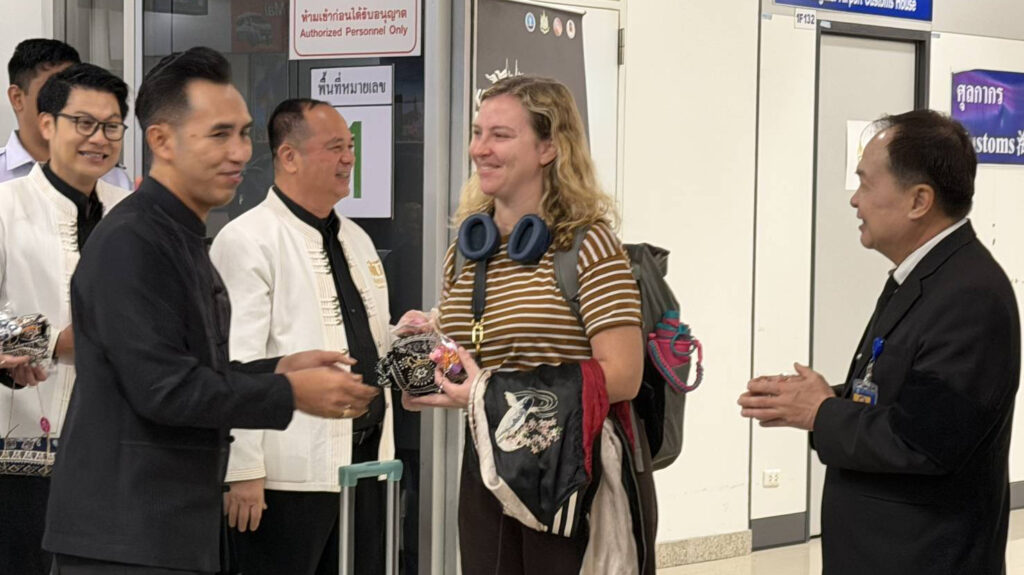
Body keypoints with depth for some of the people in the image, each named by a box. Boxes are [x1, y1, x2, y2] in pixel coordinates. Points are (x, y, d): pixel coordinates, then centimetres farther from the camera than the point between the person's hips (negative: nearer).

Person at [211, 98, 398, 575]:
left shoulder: (356, 240, 17)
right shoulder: (248, 241, -9)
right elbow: (236, 364, -15)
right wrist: (242, 471, -19)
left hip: (364, 459, 8)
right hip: (290, 472, -8)